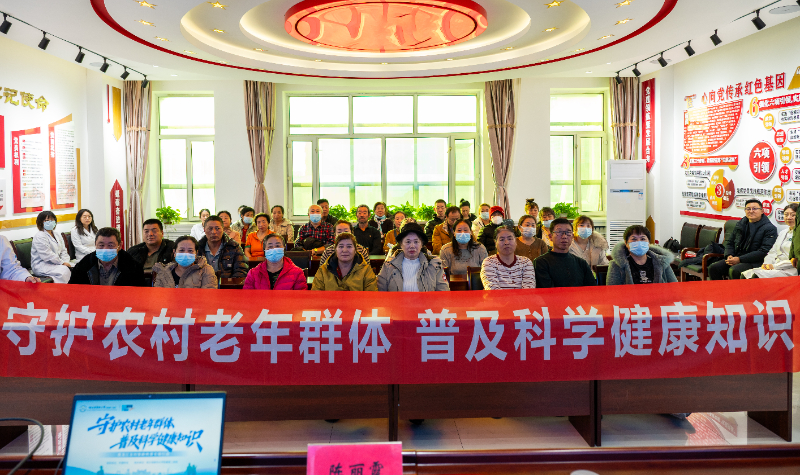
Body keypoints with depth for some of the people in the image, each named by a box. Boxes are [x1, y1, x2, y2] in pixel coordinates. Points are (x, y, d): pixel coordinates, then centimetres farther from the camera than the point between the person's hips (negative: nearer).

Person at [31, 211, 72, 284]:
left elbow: (63, 251, 16)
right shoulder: (39, 237, -9)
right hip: (41, 265, -8)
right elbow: (47, 255, -18)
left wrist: (65, 262, -5)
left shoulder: (57, 236, 19)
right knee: (64, 271, -33)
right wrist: (62, 263, -16)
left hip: (55, 263, 8)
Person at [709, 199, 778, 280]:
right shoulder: (740, 224, 18)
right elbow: (730, 241, 25)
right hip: (735, 259, 6)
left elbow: (764, 252, -12)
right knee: (713, 268, -18)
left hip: (755, 262, -6)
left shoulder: (770, 228, -2)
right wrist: (729, 256, 1)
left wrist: (739, 259, -17)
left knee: (734, 271, -35)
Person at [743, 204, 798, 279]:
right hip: (775, 267, 8)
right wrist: (766, 263, 0)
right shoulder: (782, 233, 23)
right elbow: (773, 252, 21)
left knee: (756, 275, -32)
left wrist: (775, 266, -15)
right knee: (745, 274, -17)